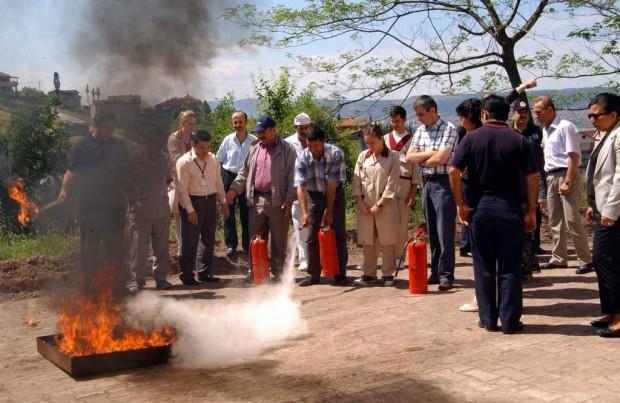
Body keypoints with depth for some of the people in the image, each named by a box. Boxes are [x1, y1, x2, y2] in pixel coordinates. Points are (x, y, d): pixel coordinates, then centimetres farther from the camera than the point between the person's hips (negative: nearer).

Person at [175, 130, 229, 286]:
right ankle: (187, 275, 8)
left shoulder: (213, 160, 6)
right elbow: (182, 189, -14)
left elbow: (219, 182, 13)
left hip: (210, 201, 6)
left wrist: (223, 202, 8)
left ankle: (205, 272, 23)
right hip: (192, 202, -6)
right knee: (190, 241, -2)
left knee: (209, 239, 11)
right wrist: (190, 210, -16)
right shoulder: (184, 162, -12)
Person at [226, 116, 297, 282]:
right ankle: (254, 272, 15)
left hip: (277, 201, -5)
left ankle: (278, 272, 12)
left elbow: (292, 176, -6)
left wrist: (289, 199, -14)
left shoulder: (286, 150, -1)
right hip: (256, 200, 5)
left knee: (279, 240, 3)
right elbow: (244, 173, 19)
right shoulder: (254, 149, 15)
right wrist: (234, 189, 6)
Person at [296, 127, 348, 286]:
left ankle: (340, 274, 5)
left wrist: (329, 211, -20)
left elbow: (332, 184, -21)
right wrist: (304, 213, -32)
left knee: (339, 234, -2)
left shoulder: (336, 154, -22)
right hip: (314, 196, 2)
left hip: (335, 194, -1)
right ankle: (313, 274, 8)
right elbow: (300, 187, -22)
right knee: (312, 236, 0)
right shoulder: (302, 159, -18)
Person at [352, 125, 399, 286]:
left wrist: (379, 204, -12)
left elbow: (391, 184, -8)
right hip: (365, 205, 4)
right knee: (367, 241, 8)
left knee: (386, 241, 1)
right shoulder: (363, 156, 7)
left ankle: (388, 274, 10)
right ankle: (369, 273, 16)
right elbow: (356, 180, 7)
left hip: (384, 205, -3)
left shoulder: (392, 157, -4)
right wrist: (361, 202, -3)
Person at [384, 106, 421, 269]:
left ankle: (399, 256, 12)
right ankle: (393, 255, 4)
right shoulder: (385, 139, 10)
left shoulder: (411, 140, 4)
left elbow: (415, 167, 2)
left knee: (403, 222, 4)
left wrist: (413, 192, -3)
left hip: (405, 186, -1)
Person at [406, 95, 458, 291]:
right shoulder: (420, 131, 12)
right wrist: (430, 153, -8)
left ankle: (446, 275, -2)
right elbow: (409, 157, 5)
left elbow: (440, 159, -18)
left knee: (444, 231, -6)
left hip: (443, 182, -7)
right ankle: (435, 272, 18)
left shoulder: (448, 129, -9)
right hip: (426, 182, 7)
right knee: (432, 231, 11)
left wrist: (421, 160, -1)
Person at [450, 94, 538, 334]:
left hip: (481, 207, 0)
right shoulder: (518, 141, 0)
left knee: (484, 267, 9)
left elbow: (454, 172, -8)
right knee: (509, 268, 6)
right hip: (510, 208, 0)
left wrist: (461, 205, -1)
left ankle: (488, 319, 14)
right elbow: (532, 177, -5)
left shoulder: (472, 138, 0)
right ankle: (510, 321, 9)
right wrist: (531, 212, 2)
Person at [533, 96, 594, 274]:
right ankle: (558, 258, 20)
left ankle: (586, 260, -1)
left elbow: (574, 156, -17)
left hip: (566, 175, -8)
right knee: (555, 221, 11)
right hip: (551, 177, 8)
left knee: (572, 220, -8)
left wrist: (567, 182, -20)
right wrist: (549, 179, 10)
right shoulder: (545, 130, 12)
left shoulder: (565, 127, -12)